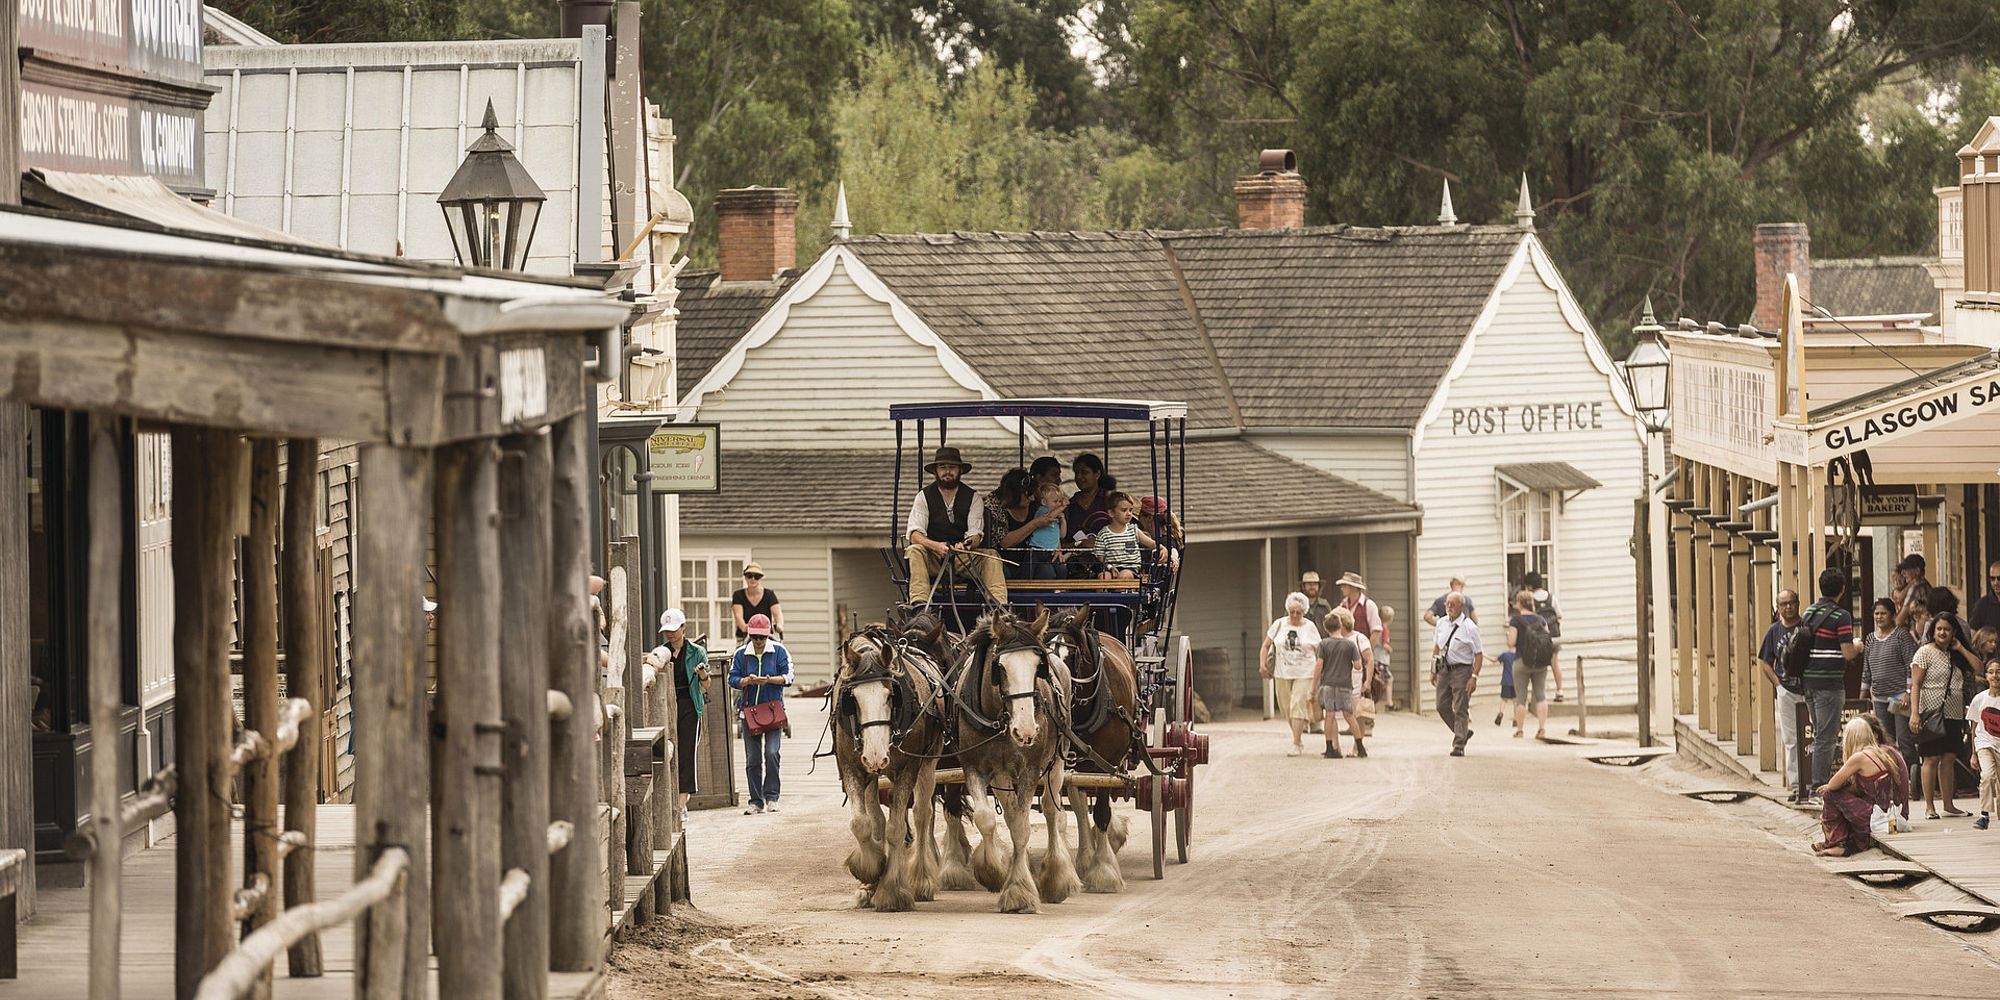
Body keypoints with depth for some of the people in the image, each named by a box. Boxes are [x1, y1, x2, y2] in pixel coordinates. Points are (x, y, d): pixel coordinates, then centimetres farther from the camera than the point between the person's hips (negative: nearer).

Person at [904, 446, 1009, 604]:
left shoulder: (973, 497, 5)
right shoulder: (924, 497, 2)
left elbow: (975, 533, -7)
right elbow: (915, 535, -10)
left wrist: (969, 543, -32)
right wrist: (937, 546, -31)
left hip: (964, 558, 1)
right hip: (933, 559, -1)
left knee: (991, 557, -26)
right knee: (914, 551, -32)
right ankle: (919, 603, -51)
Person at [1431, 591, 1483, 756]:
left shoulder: (1469, 627, -12)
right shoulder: (1441, 623, 6)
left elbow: (1479, 654, -10)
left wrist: (1474, 677, -16)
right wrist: (1433, 670, 15)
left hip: (1461, 670, -6)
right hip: (1444, 669, 6)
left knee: (1461, 709, -5)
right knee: (1442, 707, 9)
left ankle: (1459, 745, 2)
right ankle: (1462, 732, 30)